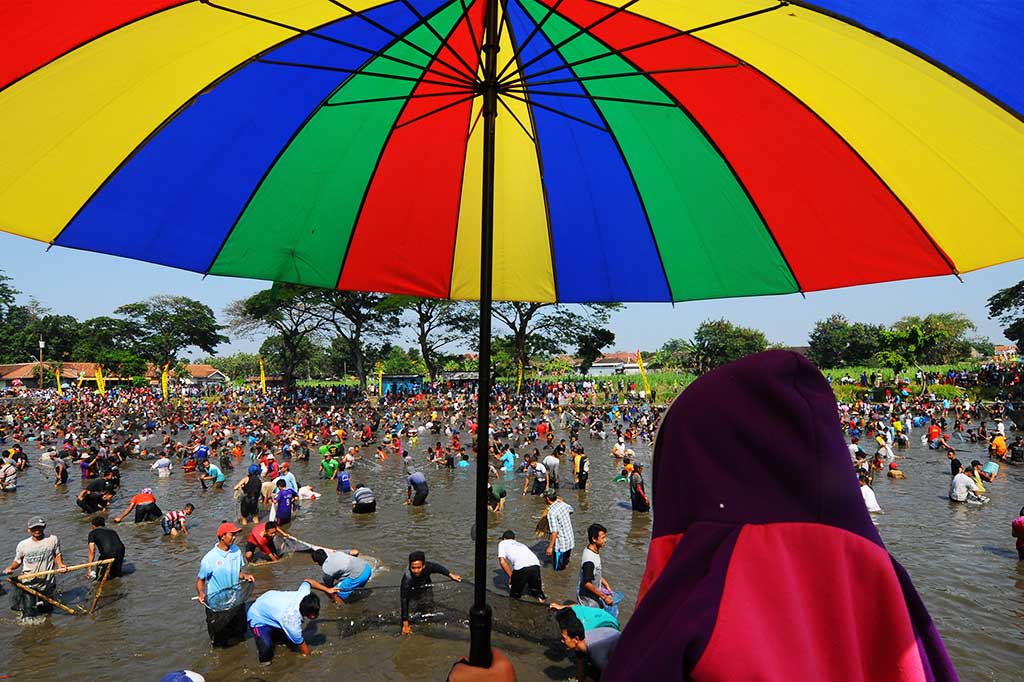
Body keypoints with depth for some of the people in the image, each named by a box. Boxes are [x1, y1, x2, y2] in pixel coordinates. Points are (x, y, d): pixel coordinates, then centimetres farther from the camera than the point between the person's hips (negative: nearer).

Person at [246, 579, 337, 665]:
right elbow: (301, 644, -19)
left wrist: (327, 590, 1)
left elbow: (307, 581, 0)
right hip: (258, 617, -7)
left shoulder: (305, 594, -25)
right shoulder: (292, 623, -38)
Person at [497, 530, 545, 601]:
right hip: (536, 565, 4)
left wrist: (510, 577, 15)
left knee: (514, 595, 19)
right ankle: (540, 595, 4)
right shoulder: (520, 544, 38)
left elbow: (502, 561, 7)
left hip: (521, 567, -4)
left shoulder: (502, 543, 24)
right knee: (535, 589, 27)